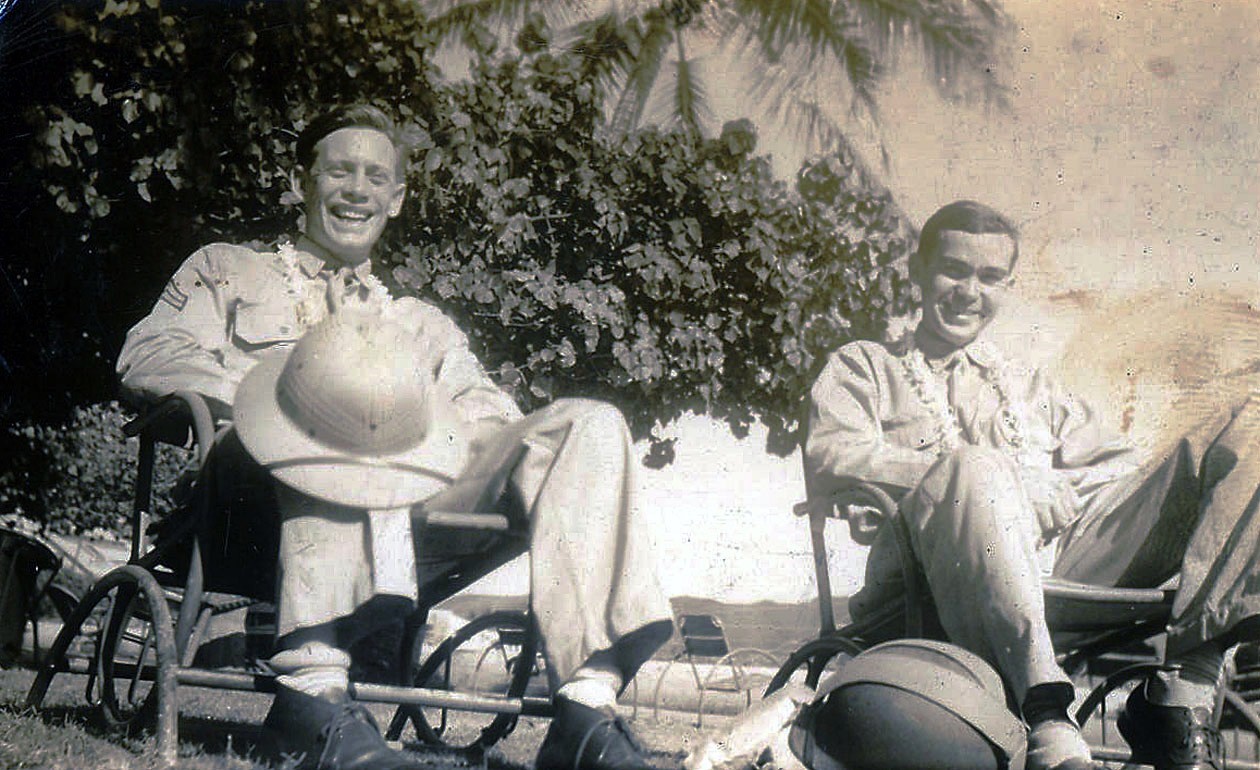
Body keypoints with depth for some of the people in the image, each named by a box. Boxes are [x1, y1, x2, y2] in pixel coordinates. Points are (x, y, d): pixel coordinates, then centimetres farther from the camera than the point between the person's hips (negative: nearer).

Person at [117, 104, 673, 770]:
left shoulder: (423, 325, 37)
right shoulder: (228, 271, 29)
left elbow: (496, 421, 19)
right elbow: (146, 355, 9)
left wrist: (419, 411, -6)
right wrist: (280, 393, -8)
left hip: (415, 508, 3)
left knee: (587, 423, -18)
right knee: (342, 425, -37)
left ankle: (587, 715, -34)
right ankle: (315, 687, -50)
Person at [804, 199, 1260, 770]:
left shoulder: (1032, 388, 38)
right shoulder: (862, 367, 27)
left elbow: (1124, 471, 22)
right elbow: (831, 461, 4)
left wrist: (1050, 485, -2)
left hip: (1068, 552, 4)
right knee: (976, 469, -39)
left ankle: (1181, 695, -31)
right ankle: (1047, 720, -51)